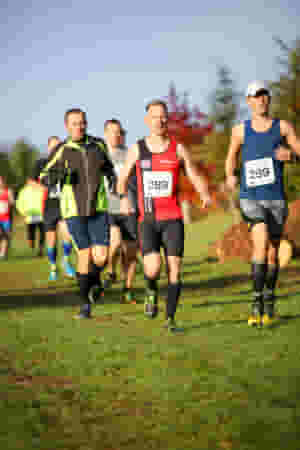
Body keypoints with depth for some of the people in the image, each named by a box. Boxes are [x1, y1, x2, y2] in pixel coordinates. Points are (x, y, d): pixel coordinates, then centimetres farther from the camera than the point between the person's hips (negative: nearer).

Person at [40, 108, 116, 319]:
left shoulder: (98, 144, 5)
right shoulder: (61, 150, -3)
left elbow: (107, 166, 24)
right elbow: (44, 177, 5)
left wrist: (112, 177, 3)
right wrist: (55, 176, -17)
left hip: (98, 208, 2)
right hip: (74, 210, -2)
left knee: (101, 256, -7)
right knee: (84, 254, -4)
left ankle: (94, 278, 30)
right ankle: (86, 304, 12)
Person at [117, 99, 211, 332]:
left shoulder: (178, 148, 5)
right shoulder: (137, 149, 5)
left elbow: (195, 177, 8)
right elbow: (123, 178, 17)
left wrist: (205, 195, -13)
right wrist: (124, 198, -2)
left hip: (173, 219, 1)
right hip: (147, 220, -1)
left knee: (174, 268, -6)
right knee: (153, 269, -19)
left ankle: (170, 319, 8)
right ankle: (152, 291, 16)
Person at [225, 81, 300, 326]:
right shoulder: (241, 130, 3)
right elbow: (232, 156, 19)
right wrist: (230, 176, 1)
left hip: (276, 198, 2)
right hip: (250, 197, -1)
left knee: (273, 253, 9)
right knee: (261, 243, -24)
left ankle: (269, 301, 32)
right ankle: (256, 302, -18)